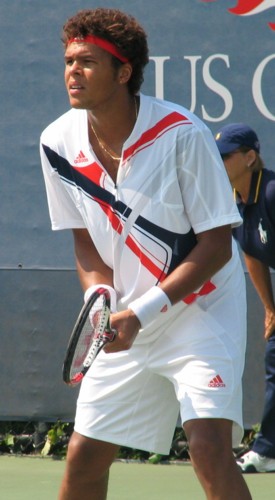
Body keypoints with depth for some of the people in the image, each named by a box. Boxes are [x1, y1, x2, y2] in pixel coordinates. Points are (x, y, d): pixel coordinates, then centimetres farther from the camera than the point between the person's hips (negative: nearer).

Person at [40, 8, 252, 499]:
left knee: (209, 449, -21)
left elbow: (216, 245, -17)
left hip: (200, 310, -5)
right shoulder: (60, 143, -5)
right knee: (83, 456, 5)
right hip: (125, 324, 5)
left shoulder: (183, 135, -21)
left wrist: (144, 312, -23)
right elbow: (86, 238, 8)